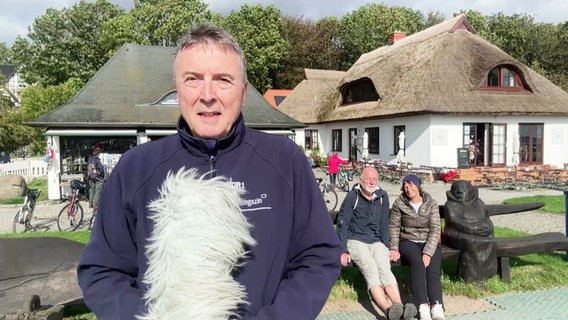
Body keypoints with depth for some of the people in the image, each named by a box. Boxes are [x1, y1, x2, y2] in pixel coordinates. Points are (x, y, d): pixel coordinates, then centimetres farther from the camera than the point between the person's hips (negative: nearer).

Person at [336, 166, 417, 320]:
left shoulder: (382, 196, 9)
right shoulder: (352, 196, -3)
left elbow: (384, 224, 15)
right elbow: (342, 224, -4)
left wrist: (386, 246, 7)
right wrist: (343, 251, -10)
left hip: (376, 241, 4)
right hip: (355, 240, -3)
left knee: (384, 269, -25)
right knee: (370, 269, -29)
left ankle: (400, 307, -43)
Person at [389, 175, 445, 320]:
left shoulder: (431, 203, 0)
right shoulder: (399, 203, 1)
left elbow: (435, 229, -8)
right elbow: (394, 227, 4)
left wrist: (428, 253, -20)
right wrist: (394, 248, -10)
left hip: (429, 242, 1)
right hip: (408, 241, -1)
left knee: (433, 271, -27)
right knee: (417, 263, -33)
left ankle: (437, 308, -41)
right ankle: (423, 306, -42)